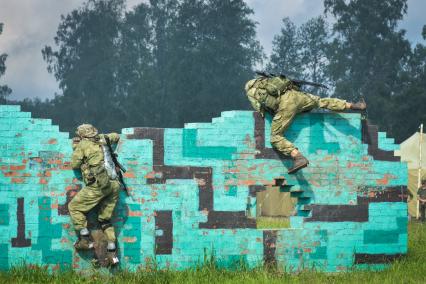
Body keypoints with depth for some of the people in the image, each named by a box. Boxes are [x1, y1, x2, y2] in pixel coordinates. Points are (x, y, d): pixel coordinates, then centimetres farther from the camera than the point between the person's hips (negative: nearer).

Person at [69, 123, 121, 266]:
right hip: (114, 185, 7)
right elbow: (116, 136, 35)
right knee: (105, 219, 14)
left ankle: (85, 239, -4)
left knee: (74, 207, 7)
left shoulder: (83, 144, -2)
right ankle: (112, 253, 5)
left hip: (98, 185, -7)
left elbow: (74, 165, 5)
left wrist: (75, 148, 16)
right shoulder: (102, 139, 15)